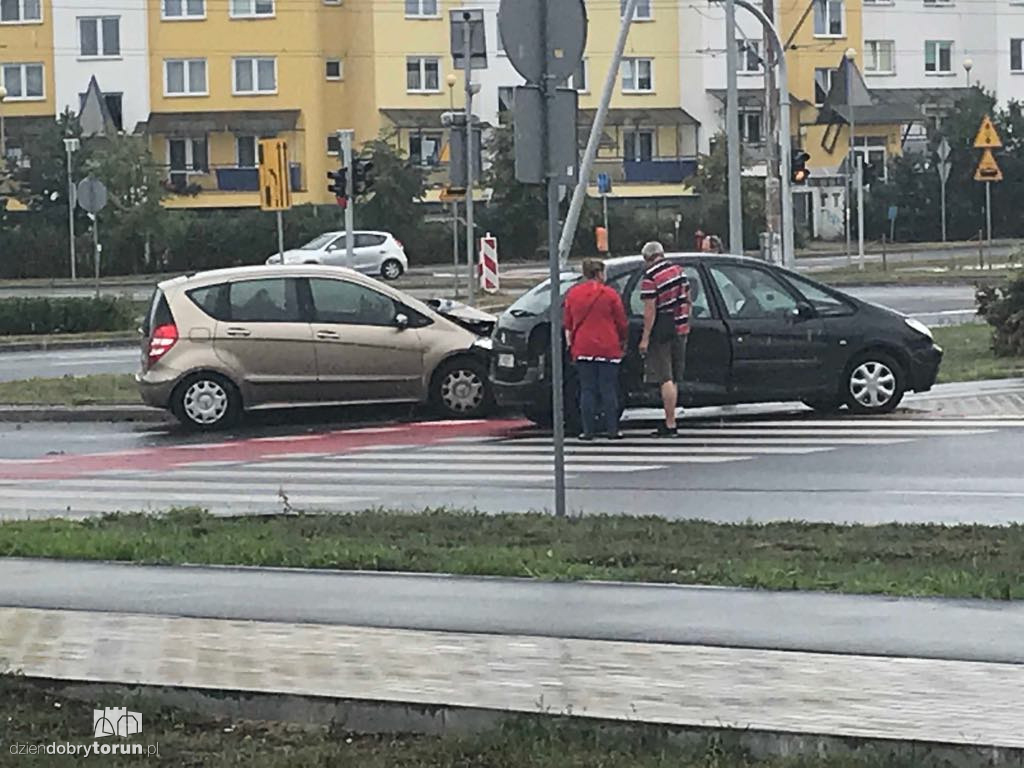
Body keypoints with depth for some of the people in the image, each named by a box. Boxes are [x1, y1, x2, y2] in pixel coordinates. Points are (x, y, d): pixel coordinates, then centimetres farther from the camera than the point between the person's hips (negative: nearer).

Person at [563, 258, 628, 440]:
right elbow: (621, 323, 1)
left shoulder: (572, 294, 6)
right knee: (608, 390, 3)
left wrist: (570, 343, 26)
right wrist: (622, 341, 17)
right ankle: (612, 430, 3)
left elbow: (568, 324, 13)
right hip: (607, 349, -2)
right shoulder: (610, 294, -4)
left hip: (583, 348, 2)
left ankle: (588, 431, 2)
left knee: (587, 390, 5)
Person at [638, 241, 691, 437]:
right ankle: (670, 421, 19)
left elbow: (650, 310, -19)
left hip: (662, 331, -7)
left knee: (665, 379, -6)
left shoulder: (650, 277, -14)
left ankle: (670, 424, -8)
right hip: (680, 330, 7)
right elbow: (687, 301, 15)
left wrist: (645, 338, -16)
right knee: (674, 379, 13)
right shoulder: (678, 270, 9)